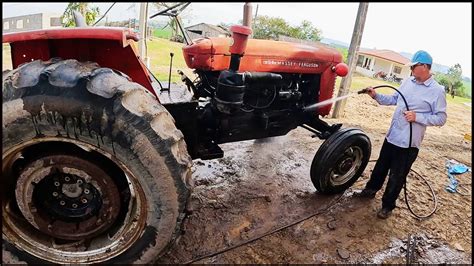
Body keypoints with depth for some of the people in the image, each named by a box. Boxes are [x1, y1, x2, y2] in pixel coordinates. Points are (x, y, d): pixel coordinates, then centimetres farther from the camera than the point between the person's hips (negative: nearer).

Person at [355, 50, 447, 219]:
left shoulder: (437, 91, -12)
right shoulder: (407, 81, 5)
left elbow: (441, 118, -12)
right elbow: (394, 99, 13)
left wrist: (417, 117, -24)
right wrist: (376, 95, -1)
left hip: (409, 142, -6)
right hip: (392, 135, 6)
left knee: (397, 176, 6)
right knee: (381, 166, 21)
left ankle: (387, 205, 23)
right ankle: (370, 190, 41)